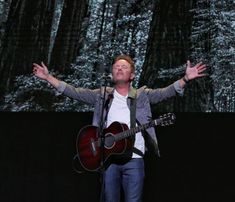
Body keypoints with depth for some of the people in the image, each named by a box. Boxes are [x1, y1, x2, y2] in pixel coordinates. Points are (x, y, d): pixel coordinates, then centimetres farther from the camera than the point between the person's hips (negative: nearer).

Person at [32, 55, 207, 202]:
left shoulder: (142, 95, 7)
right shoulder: (102, 95, 10)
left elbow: (165, 92, -4)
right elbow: (74, 92, 7)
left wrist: (186, 79, -20)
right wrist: (48, 77, -1)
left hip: (134, 159, -1)